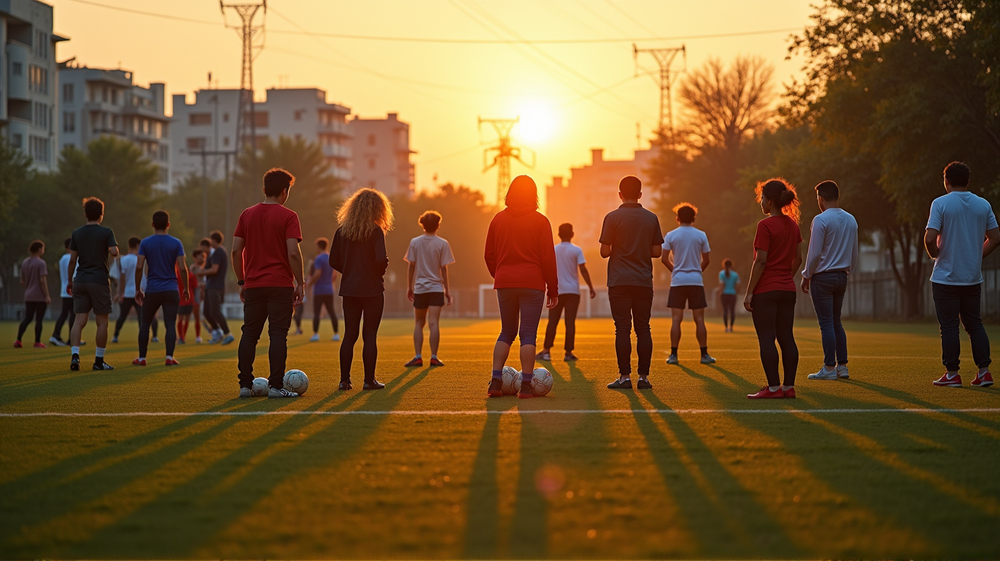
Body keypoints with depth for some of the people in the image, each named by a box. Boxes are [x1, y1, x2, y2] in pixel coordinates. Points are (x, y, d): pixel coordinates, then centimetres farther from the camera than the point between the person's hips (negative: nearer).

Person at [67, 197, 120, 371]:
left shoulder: (77, 233, 6)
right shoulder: (106, 232, -4)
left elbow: (72, 260, 6)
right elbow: (114, 252, -15)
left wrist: (69, 281, 14)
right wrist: (112, 249, 8)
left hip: (80, 280, 4)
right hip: (99, 281, -3)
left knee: (80, 320, 2)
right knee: (102, 322, 5)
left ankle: (74, 355, -15)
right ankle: (99, 360, 7)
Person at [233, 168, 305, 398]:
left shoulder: (247, 215, 9)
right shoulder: (288, 216, -5)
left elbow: (236, 251, 7)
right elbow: (293, 253, -13)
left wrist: (241, 282, 15)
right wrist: (300, 283, -5)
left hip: (253, 285, 4)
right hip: (280, 285, -4)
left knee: (249, 334, 8)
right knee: (278, 334, -2)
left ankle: (245, 385, 7)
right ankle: (276, 386, -6)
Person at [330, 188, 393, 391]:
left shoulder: (341, 231, 3)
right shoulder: (376, 231, -10)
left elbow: (334, 261, 4)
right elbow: (381, 260, -19)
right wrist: (380, 272, 2)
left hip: (349, 290, 4)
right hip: (372, 289, -4)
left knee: (349, 335, 8)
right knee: (370, 336, 2)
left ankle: (345, 380, 6)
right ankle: (369, 380, 4)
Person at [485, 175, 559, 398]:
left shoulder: (498, 219, 7)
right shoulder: (540, 221, -3)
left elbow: (489, 255, 10)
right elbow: (548, 257, -4)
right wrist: (553, 290, 2)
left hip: (504, 283, 3)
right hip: (532, 283, -3)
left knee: (507, 333, 14)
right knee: (528, 335, -1)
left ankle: (496, 381, 2)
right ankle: (526, 386, -6)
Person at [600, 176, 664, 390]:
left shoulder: (613, 217, -4)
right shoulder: (651, 218, 6)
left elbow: (604, 252, -6)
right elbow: (657, 251, 7)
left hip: (619, 282, -3)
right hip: (644, 282, 3)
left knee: (622, 328, -3)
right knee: (643, 328, 5)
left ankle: (624, 376, -5)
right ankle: (643, 376, 4)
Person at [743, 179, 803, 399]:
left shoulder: (765, 226, -13)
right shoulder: (793, 224, 10)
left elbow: (761, 261, -16)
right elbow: (798, 258, 14)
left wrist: (749, 292, -12)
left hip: (766, 290, -7)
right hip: (788, 290, 7)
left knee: (766, 339, -4)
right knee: (786, 338, 8)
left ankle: (773, 387, -6)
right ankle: (789, 386, 9)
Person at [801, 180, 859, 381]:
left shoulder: (821, 220, -14)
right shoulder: (851, 220, 8)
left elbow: (815, 253, -15)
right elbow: (854, 253, 13)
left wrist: (806, 276, -5)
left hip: (823, 277, -7)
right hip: (841, 277, 7)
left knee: (826, 323, -5)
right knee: (836, 322, 14)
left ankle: (829, 368, -5)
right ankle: (842, 366, 12)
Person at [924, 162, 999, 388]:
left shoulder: (941, 203, -9)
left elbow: (930, 238, -18)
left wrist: (935, 255, 1)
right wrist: (977, 256, 14)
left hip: (946, 277, -4)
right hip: (973, 277, 4)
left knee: (949, 326, 1)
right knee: (975, 323, 12)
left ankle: (952, 373, 3)